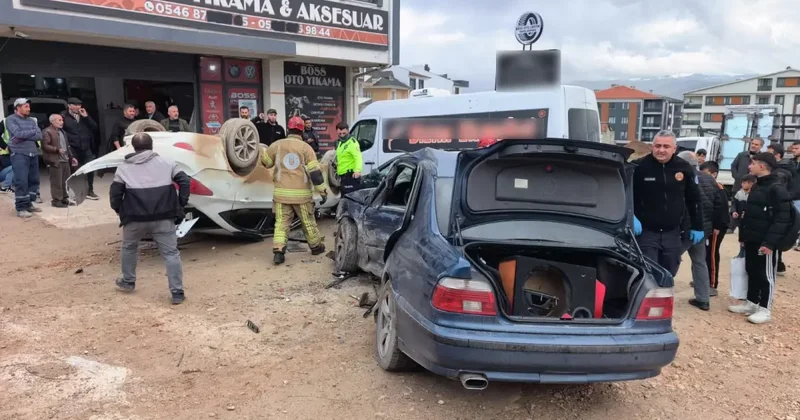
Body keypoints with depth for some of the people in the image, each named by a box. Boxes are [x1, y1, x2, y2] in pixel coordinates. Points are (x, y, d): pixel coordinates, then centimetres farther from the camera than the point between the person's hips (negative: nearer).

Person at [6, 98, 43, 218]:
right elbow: (18, 133, -16)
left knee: (34, 180, 8)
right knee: (21, 181, -9)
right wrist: (33, 132, -2)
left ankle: (29, 204, 19)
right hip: (19, 154, -6)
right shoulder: (11, 119, 0)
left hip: (33, 154, 6)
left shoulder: (31, 120, 16)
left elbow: (39, 135, 2)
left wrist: (24, 137, -11)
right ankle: (21, 208, -5)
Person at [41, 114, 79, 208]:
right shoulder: (47, 132, -7)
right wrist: (57, 150, -21)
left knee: (66, 181, 12)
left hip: (65, 160, 9)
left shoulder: (62, 132, 21)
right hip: (55, 161, -9)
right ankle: (56, 200, 0)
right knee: (57, 182, -6)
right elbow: (45, 146, -16)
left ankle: (64, 198, 21)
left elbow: (67, 146, 24)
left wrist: (71, 157, 19)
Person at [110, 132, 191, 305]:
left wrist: (121, 211, 21)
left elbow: (115, 193, 6)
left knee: (128, 247, 28)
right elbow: (185, 181, -1)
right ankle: (177, 292, -2)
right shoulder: (166, 163, 6)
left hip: (135, 218, 1)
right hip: (163, 217, -1)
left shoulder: (124, 168, 8)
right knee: (171, 253, 2)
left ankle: (127, 282, 39)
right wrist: (181, 204, 6)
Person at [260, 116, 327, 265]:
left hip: (281, 193, 1)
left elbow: (265, 162, 14)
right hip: (301, 193, -1)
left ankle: (278, 252, -5)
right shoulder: (305, 147, -6)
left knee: (281, 223, 5)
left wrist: (262, 150, 35)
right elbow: (315, 171, -8)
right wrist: (322, 191, -2)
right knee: (308, 222, 14)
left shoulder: (277, 145, 0)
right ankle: (316, 246, 29)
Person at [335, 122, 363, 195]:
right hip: (344, 176, 10)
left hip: (351, 176, -10)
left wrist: (357, 170, -42)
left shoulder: (352, 143, -14)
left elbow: (358, 158, -27)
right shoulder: (340, 143, 16)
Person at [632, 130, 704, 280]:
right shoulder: (640, 166, -9)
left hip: (672, 233, 4)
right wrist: (631, 217, -17)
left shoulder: (684, 168, 2)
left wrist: (697, 227, 13)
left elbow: (694, 199, 12)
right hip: (646, 232, -4)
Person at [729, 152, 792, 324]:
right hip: (751, 240, 9)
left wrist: (770, 242, -24)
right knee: (751, 272, 16)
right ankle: (751, 303, 27)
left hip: (765, 242, -8)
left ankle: (765, 309, 10)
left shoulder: (777, 189, -14)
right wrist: (743, 235, 17)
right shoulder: (757, 186, 14)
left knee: (766, 275, 2)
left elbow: (782, 219, -19)